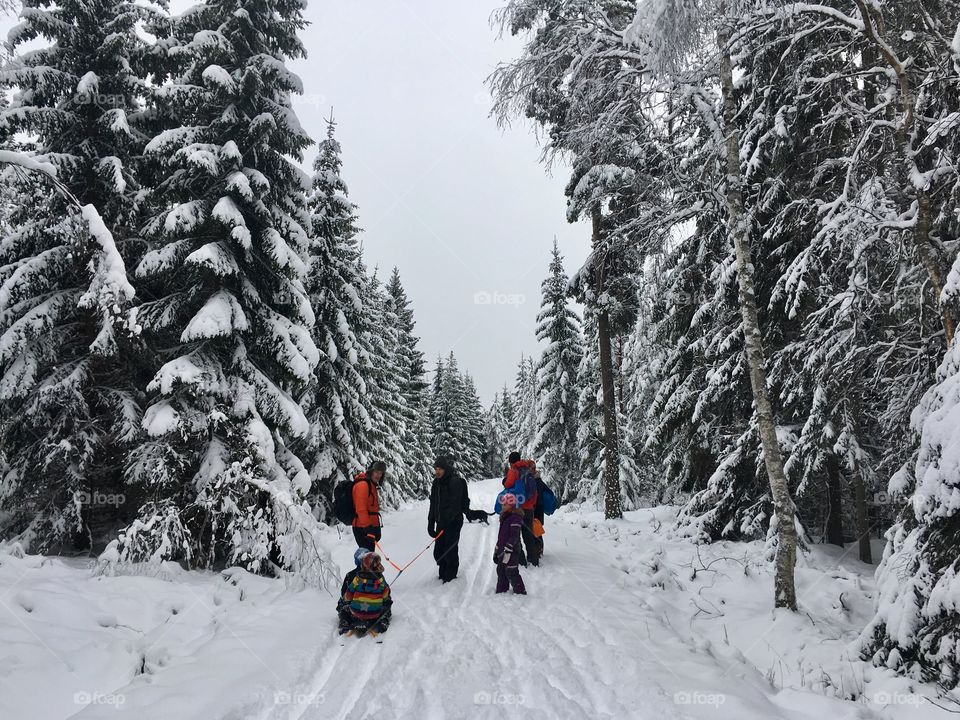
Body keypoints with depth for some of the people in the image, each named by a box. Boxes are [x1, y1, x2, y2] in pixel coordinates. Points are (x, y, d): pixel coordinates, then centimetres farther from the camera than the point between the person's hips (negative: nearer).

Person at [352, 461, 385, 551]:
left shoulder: (371, 485, 17)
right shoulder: (362, 485, -15)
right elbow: (361, 509, -23)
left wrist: (377, 527, 25)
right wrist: (368, 528, -27)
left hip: (370, 527, 10)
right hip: (363, 528, -10)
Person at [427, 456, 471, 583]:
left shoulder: (455, 482, -13)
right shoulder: (436, 483, 12)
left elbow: (455, 505, -19)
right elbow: (433, 504, 16)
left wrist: (446, 520, -23)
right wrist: (431, 523, 12)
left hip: (453, 522, -7)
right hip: (441, 522, 7)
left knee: (450, 550, -2)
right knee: (438, 552, 11)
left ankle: (451, 576, 13)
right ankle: (444, 573, 31)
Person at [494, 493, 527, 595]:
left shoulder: (515, 517, -16)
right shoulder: (504, 517, 14)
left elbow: (514, 536, -21)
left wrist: (507, 551, -23)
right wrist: (497, 550, 21)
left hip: (511, 551, -9)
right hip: (502, 550, 9)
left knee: (511, 573, -5)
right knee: (501, 571, 15)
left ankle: (520, 592, 5)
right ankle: (501, 591, 26)